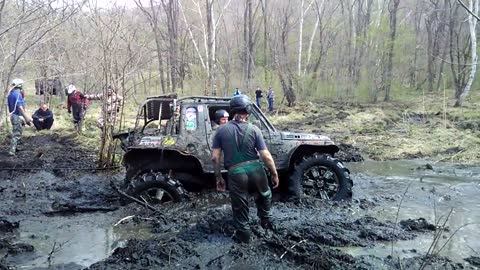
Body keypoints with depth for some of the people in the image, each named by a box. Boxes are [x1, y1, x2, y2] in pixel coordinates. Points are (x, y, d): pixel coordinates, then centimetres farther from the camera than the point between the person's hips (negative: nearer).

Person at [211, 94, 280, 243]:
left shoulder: (222, 130, 0)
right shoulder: (253, 129, -4)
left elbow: (215, 157, -1)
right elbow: (266, 156, -6)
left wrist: (218, 177, 10)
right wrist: (274, 174, 6)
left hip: (235, 173, 0)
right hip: (255, 170, 0)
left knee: (240, 206, 18)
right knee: (264, 195, 31)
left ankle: (243, 234, 30)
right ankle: (266, 220, 42)